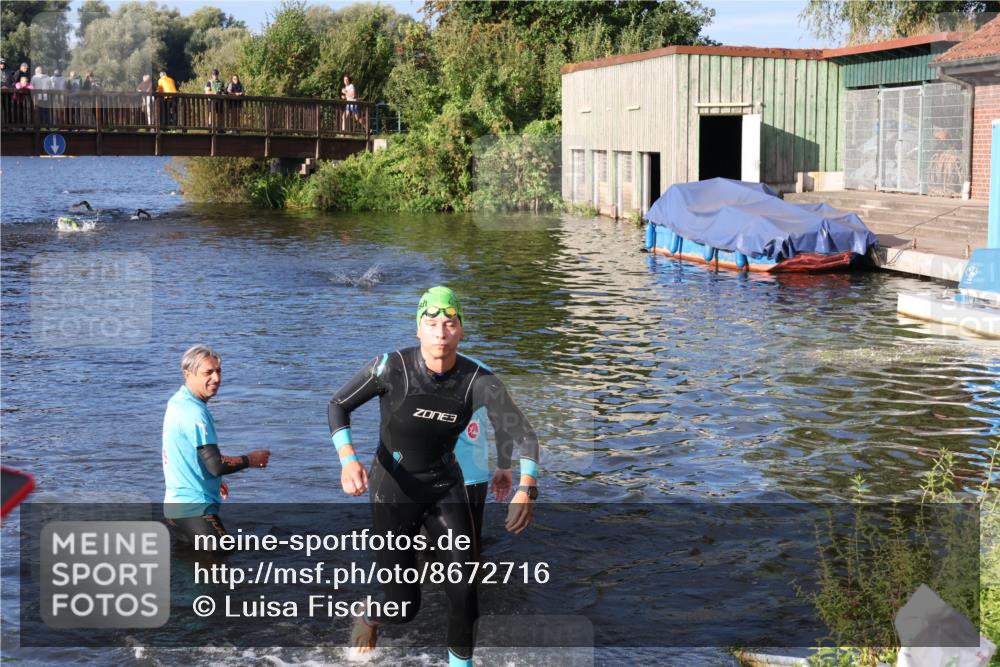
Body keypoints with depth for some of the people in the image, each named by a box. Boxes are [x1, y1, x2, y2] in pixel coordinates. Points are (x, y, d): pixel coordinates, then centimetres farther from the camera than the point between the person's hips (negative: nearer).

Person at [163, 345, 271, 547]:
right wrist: (251, 460, -7)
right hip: (194, 508, -10)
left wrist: (214, 481, 30)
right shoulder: (195, 413, -20)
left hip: (177, 502, 10)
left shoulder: (177, 402, 11)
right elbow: (216, 465, -23)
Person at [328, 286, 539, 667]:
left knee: (464, 588, -10)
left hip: (446, 489, 2)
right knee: (405, 608, 2)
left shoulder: (478, 382, -16)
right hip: (393, 492, -2)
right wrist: (348, 459, -25)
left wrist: (526, 490, -33)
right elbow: (338, 406, -9)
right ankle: (369, 617, 39)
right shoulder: (393, 367, -21)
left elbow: (521, 433, -16)